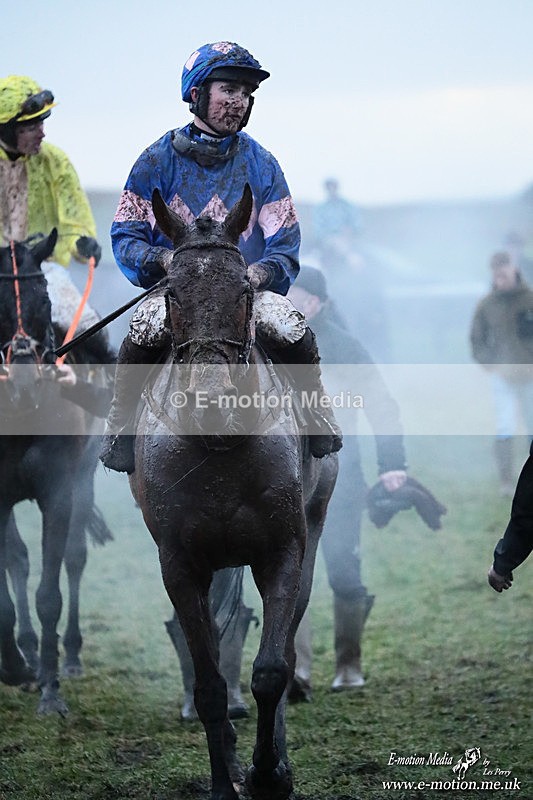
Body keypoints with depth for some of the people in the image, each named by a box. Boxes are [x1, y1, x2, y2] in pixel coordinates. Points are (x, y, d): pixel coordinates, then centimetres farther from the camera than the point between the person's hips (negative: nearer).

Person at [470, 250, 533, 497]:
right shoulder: (486, 305, 0)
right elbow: (477, 341, 6)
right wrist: (493, 366, -8)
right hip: (502, 376, -1)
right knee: (505, 430, -8)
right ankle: (507, 482, -2)